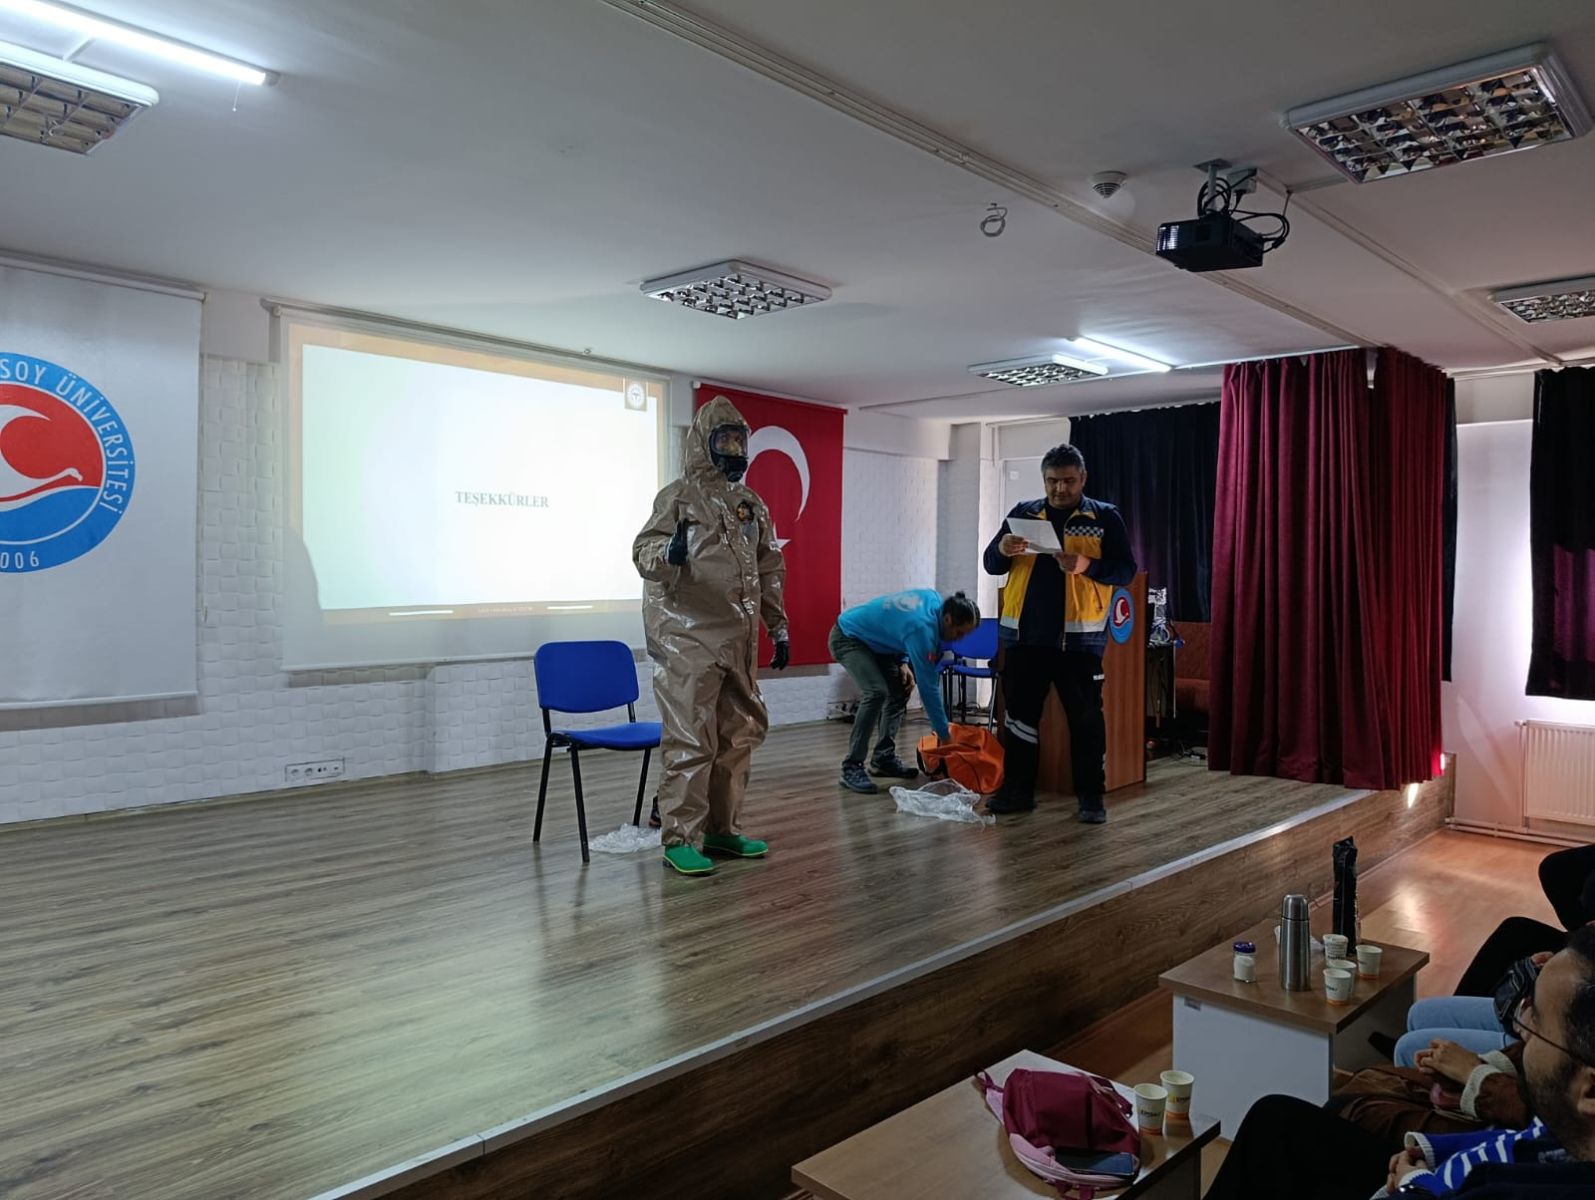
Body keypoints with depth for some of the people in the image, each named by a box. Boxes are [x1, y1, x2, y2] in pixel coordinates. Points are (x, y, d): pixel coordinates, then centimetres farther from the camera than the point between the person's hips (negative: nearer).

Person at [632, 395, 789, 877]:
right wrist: (668, 552, -34)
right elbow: (643, 552, -11)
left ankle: (723, 829, 23)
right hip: (689, 639, -7)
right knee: (691, 740, -7)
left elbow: (770, 572, 20)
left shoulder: (751, 504, 16)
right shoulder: (679, 495, -2)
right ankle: (680, 838, 2)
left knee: (738, 736, 11)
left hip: (739, 641, 7)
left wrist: (778, 629, 17)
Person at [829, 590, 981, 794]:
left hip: (871, 639, 10)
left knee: (899, 689, 3)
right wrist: (944, 734, -20)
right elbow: (928, 686, -28)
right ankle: (852, 767, -20)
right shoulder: (922, 627, -33)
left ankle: (883, 758, 8)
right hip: (847, 638, -10)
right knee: (876, 692, -26)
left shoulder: (934, 599, -8)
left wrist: (903, 663, -6)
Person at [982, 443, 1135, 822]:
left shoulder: (1105, 517, 4)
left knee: (1086, 719, 3)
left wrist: (1087, 566, -20)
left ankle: (1091, 797, 13)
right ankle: (1017, 790, 19)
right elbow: (991, 565, 9)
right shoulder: (1023, 513, 10)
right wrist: (1002, 550, -14)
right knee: (1019, 714, 8)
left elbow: (1125, 570, -2)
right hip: (1024, 635, 3)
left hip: (1079, 638, -3)